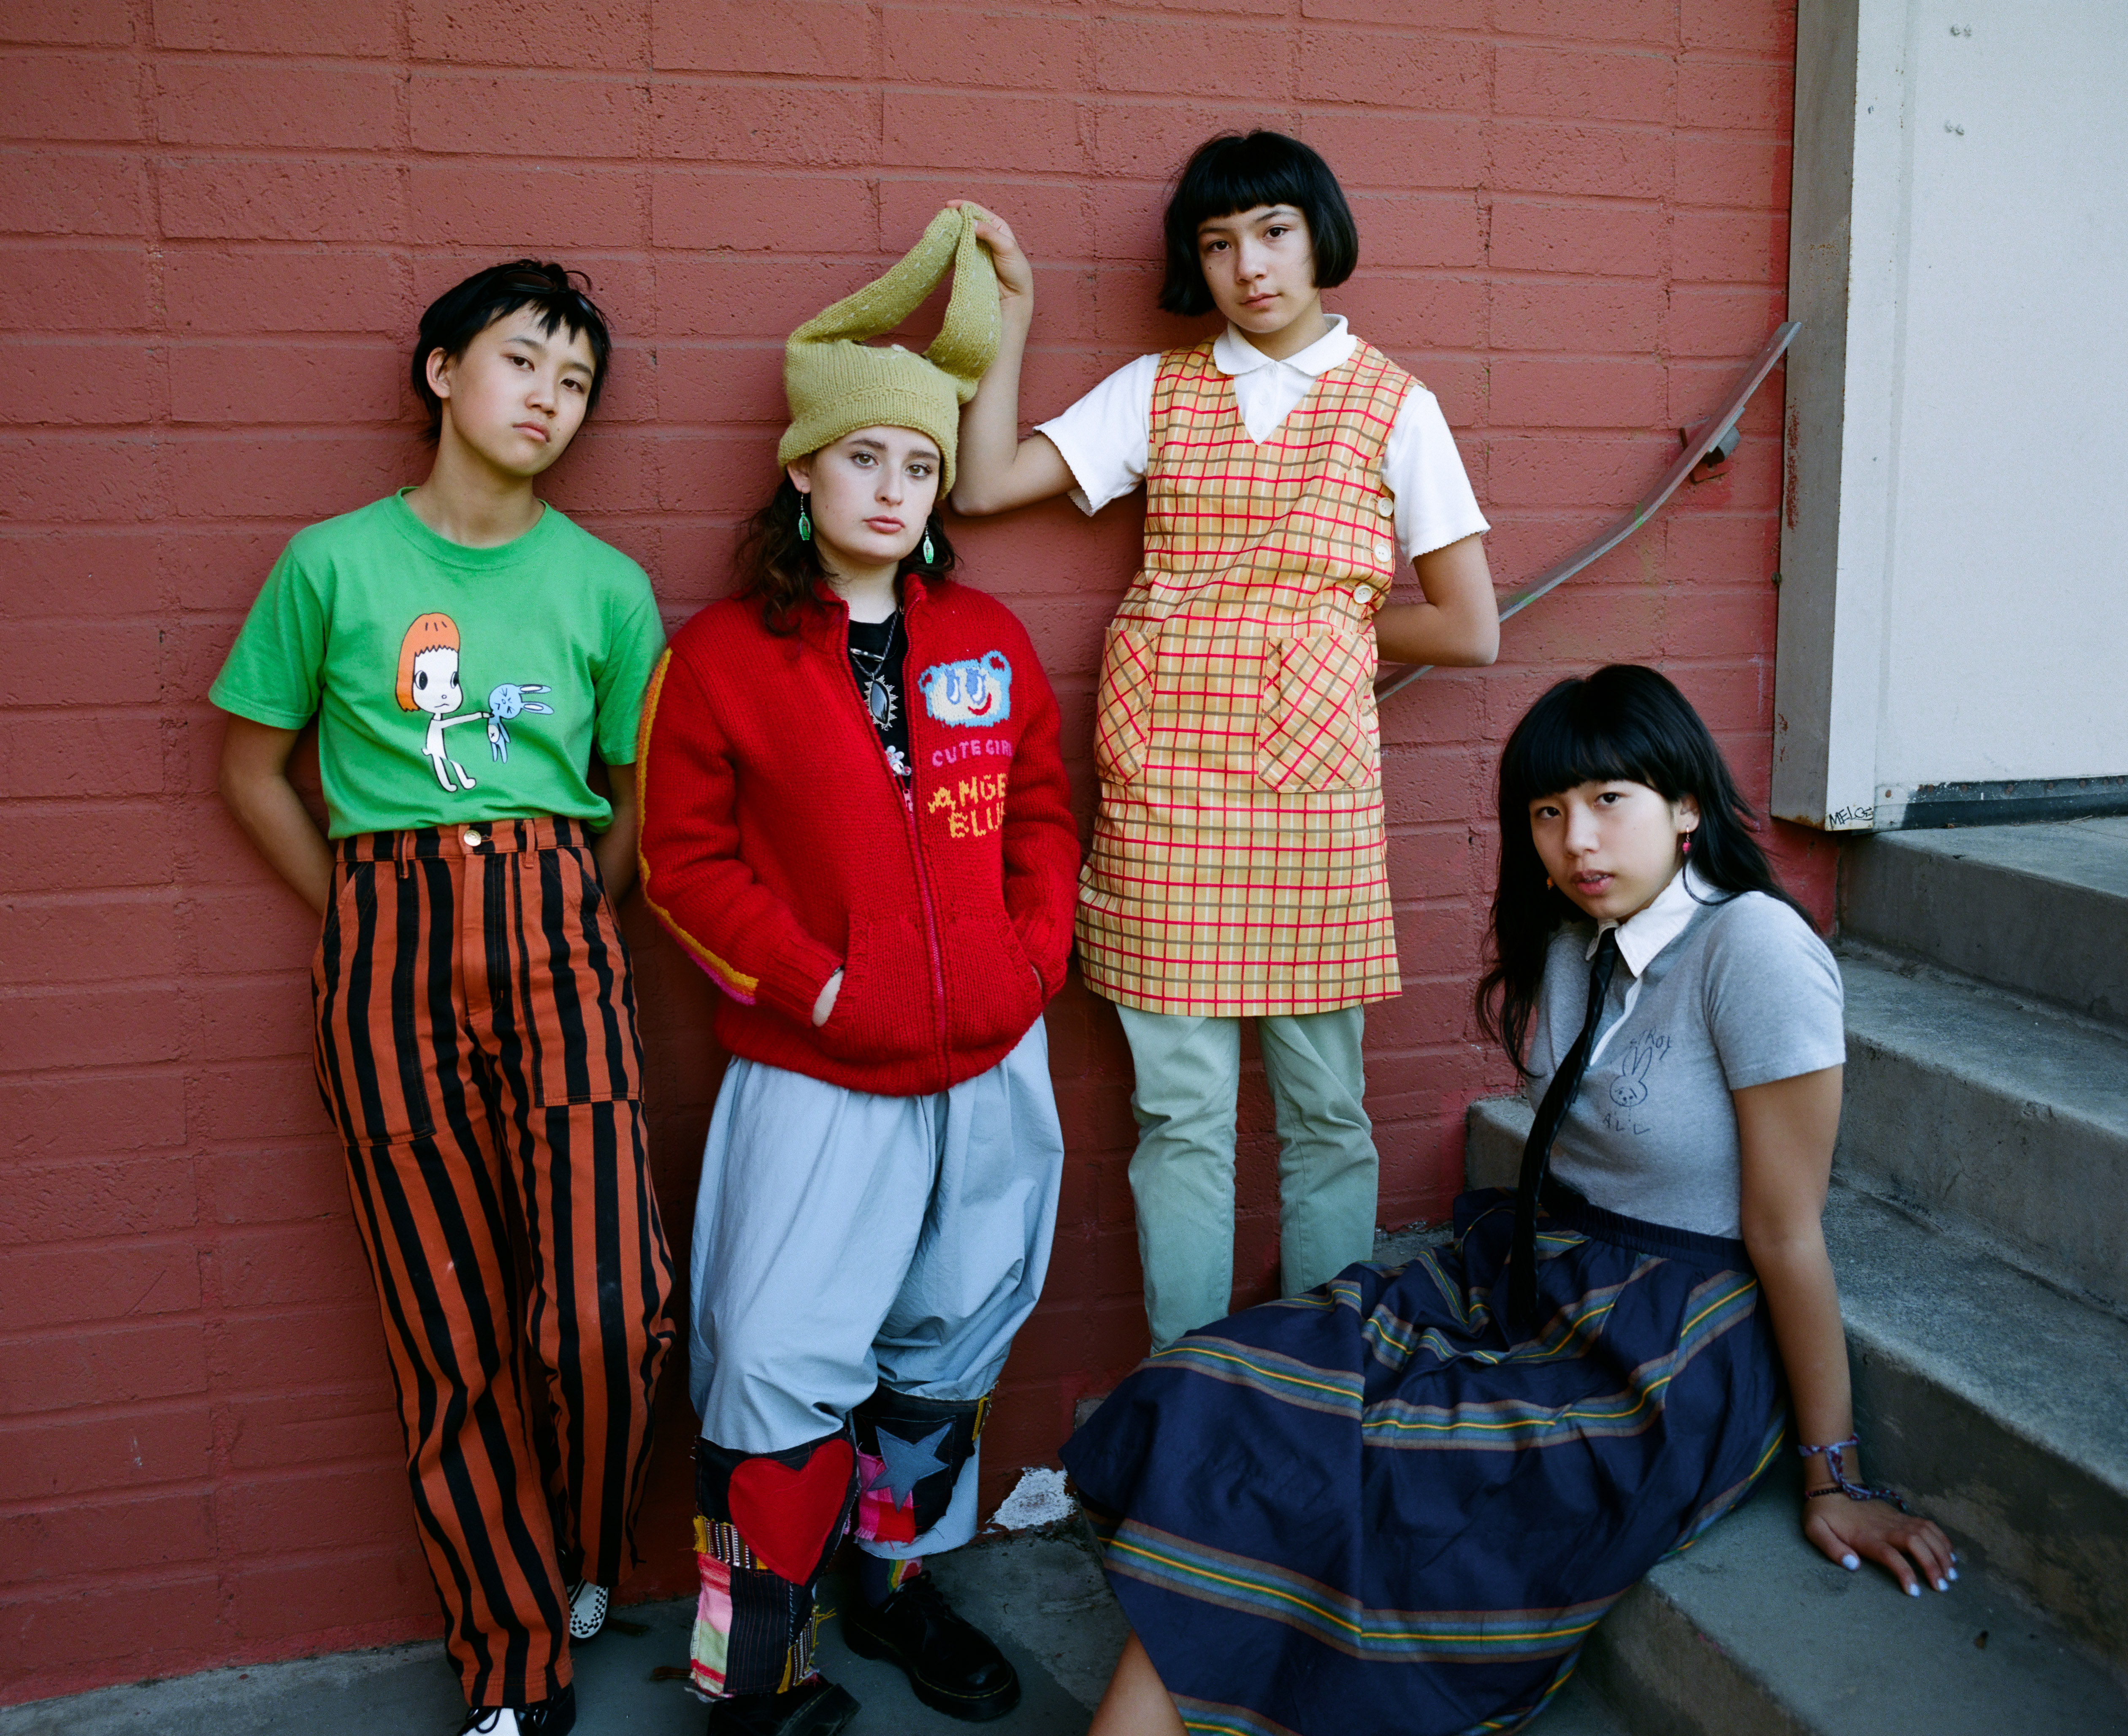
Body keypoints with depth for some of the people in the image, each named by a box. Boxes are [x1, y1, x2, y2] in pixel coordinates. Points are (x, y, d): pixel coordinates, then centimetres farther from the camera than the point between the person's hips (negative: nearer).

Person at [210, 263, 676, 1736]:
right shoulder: (334, 562, 5)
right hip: (388, 959, 0)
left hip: (559, 938, 0)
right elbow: (253, 770, 13)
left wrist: (553, 934, 6)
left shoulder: (606, 586, 8)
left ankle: (584, 1559, 21)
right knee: (454, 1338, 3)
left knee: (606, 1312, -12)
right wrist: (369, 917, 8)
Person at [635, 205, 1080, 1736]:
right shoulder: (723, 655, -5)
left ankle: (899, 1581, 38)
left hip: (992, 1065, 4)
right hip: (818, 1078, -4)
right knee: (783, 1368, -5)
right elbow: (685, 859, -6)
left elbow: (1043, 809, 12)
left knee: (950, 1351, 16)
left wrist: (1035, 959, -1)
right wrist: (821, 987, -13)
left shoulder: (989, 641, 7)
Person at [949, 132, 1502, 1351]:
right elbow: (985, 483, 1)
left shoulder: (1394, 407, 5)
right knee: (1181, 1105, 4)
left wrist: (1317, 629, 5)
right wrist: (1011, 312, 3)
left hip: (1313, 781, -1)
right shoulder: (1158, 391, 12)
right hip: (1164, 782, 2)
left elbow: (1469, 632, 3)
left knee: (1325, 1104, 6)